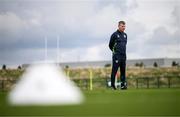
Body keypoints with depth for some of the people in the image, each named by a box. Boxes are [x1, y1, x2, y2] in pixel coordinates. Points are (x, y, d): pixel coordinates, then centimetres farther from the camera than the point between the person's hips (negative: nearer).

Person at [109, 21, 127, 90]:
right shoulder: (114, 35, -5)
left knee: (123, 70, 5)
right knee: (114, 70, -5)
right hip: (117, 56, -6)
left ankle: (123, 84, 7)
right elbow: (110, 45, 3)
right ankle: (112, 85, -1)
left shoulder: (125, 35, 14)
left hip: (124, 55, 6)